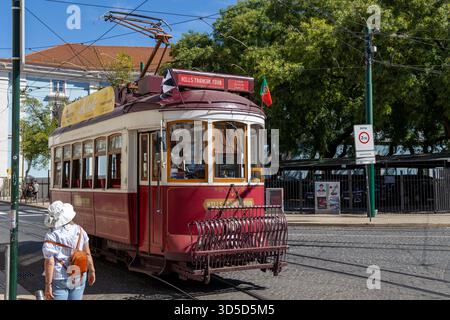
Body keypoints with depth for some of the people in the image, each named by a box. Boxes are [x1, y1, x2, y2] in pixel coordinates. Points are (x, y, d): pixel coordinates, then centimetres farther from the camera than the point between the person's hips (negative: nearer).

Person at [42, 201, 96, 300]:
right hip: (79, 278, 4)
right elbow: (87, 253, 1)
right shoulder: (79, 230, -5)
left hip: (59, 280, -3)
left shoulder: (51, 236, -16)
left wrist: (48, 284, -13)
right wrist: (91, 271, 12)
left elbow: (49, 262, -18)